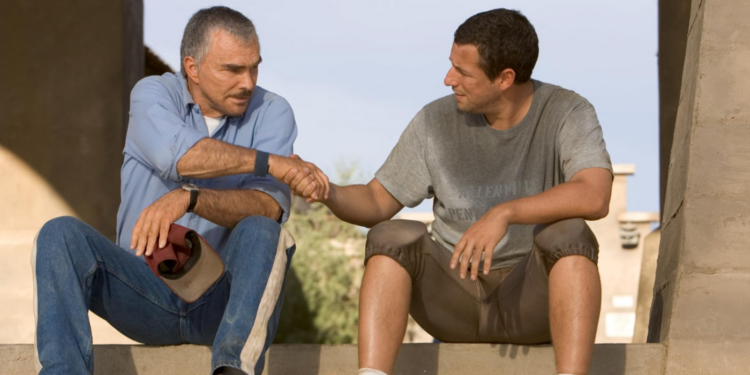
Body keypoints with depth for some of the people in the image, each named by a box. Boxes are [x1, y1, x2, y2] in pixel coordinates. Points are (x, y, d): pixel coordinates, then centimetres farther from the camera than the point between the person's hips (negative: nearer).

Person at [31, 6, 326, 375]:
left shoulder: (271, 112, -1)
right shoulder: (153, 94, 0)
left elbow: (269, 207, -18)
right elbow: (176, 154, -24)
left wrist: (188, 198, -34)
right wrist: (271, 162, -28)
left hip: (227, 295, -1)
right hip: (148, 291, 1)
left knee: (260, 233, -32)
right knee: (60, 235, -23)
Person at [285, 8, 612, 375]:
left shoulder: (567, 113, -9)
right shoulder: (437, 120, 2)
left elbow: (595, 197, -27)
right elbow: (377, 203, 6)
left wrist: (503, 213, -38)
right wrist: (327, 192, -16)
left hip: (535, 295, -3)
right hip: (453, 296, 3)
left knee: (569, 235, -32)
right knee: (393, 236, -23)